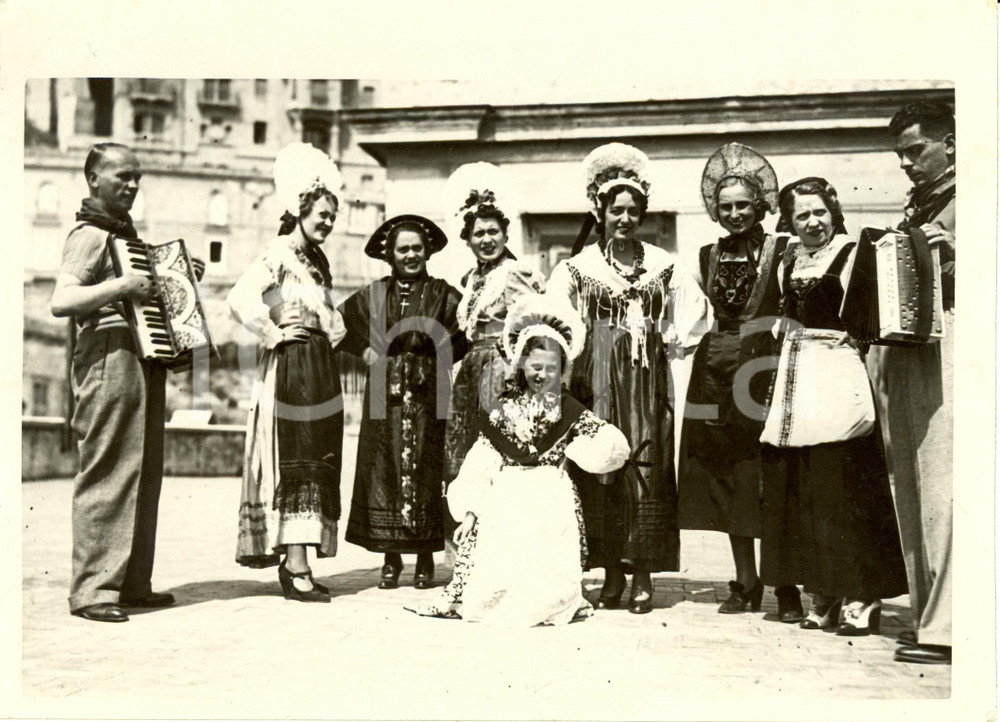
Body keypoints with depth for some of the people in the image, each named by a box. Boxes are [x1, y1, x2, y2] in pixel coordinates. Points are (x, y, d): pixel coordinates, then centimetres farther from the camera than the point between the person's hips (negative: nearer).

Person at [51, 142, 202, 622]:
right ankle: (90, 589, -6)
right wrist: (120, 287, -25)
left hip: (146, 360, 9)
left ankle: (133, 583, 17)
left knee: (144, 472, 10)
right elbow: (60, 301, -19)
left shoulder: (128, 234, 21)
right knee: (107, 473, -10)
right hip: (110, 357, -9)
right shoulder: (89, 235, -7)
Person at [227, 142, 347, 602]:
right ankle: (295, 566, -7)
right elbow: (240, 299, -26)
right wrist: (273, 334, -16)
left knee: (317, 463, 8)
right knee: (294, 464, -9)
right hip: (290, 368, -9)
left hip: (320, 368, 9)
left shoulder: (317, 260, 18)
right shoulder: (278, 254, -10)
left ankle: (293, 559, 15)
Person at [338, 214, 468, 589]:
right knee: (384, 471, -2)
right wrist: (364, 349, 7)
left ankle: (426, 558, 7)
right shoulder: (374, 295, 11)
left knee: (425, 471, -2)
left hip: (428, 395, -2)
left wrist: (439, 357, -7)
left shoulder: (442, 295, 5)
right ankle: (391, 558, 6)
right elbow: (341, 321, 19)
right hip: (386, 396, 2)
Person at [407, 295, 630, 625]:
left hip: (551, 500, -1)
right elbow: (480, 462, 5)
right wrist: (470, 511, 0)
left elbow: (607, 453, 2)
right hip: (506, 500, 1)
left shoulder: (569, 412, 6)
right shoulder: (503, 409, 7)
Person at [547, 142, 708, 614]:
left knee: (647, 469, -3)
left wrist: (671, 339, 8)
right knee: (601, 468, -3)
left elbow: (693, 308, 17)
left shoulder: (662, 264, 9)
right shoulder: (579, 266, 4)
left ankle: (643, 574, 2)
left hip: (647, 378, 1)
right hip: (597, 376, -1)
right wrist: (581, 348, 1)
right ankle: (612, 574, 5)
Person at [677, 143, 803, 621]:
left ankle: (786, 587, 2)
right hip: (718, 372, 5)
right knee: (726, 479, 7)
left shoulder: (781, 251, 0)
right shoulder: (708, 256, 14)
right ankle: (746, 584, 16)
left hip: (767, 368, -5)